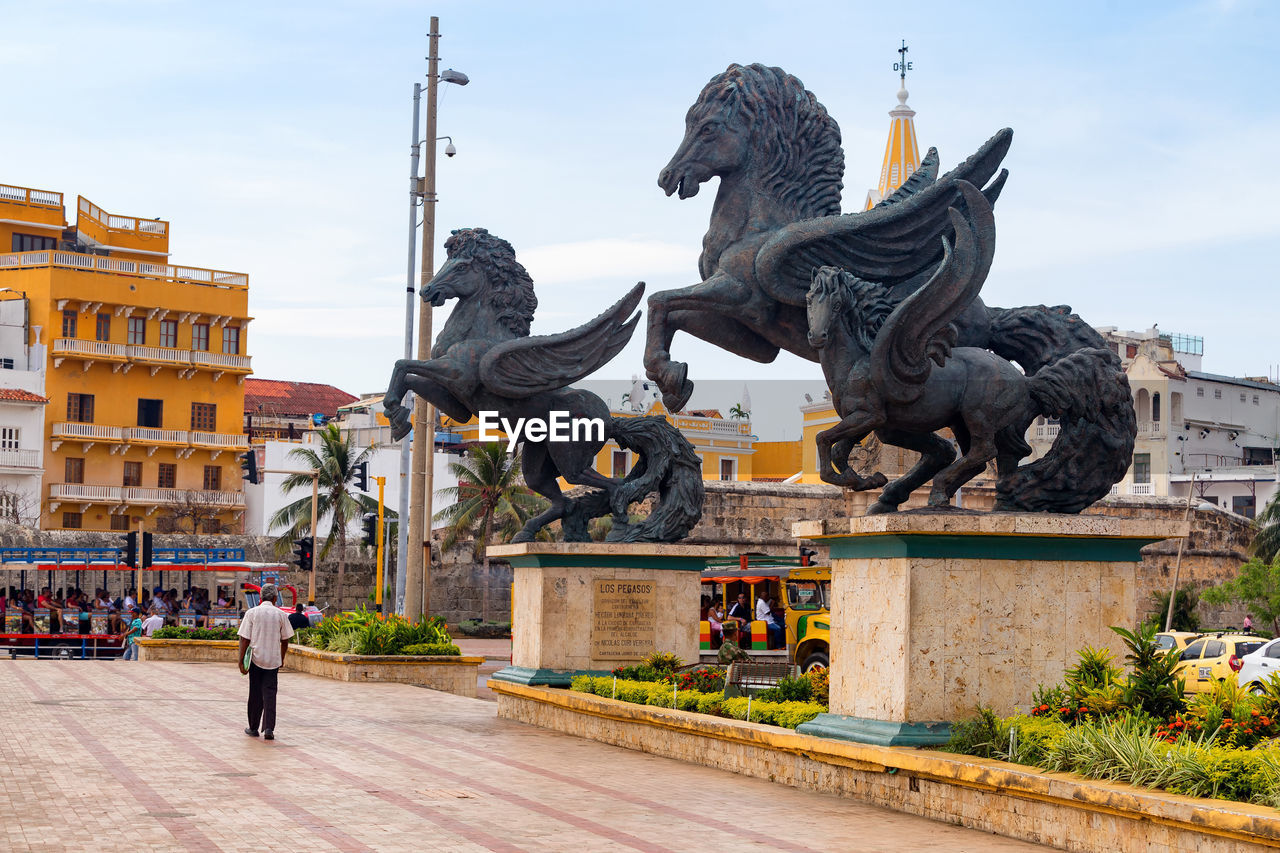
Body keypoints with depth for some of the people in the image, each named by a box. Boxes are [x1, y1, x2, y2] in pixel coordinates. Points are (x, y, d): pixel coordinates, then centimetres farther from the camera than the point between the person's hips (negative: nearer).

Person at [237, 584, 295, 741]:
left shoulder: (252, 613, -3)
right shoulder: (280, 614, 0)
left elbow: (245, 639, -6)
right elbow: (284, 640, 8)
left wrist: (241, 660, -3)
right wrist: (282, 659, 21)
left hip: (256, 658, 0)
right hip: (273, 660, 0)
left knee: (255, 694, 10)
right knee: (270, 693, 0)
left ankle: (253, 728, 19)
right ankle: (269, 729, -10)